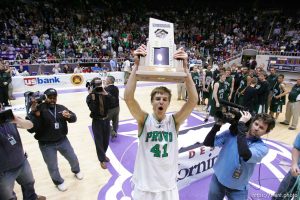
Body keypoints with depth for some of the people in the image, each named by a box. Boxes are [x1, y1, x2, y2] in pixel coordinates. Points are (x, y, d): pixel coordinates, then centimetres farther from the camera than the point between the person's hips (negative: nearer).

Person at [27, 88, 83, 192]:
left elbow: (74, 118, 0)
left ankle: (76, 171, 52)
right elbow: (31, 128, -23)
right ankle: (59, 182, 44)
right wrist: (33, 112, -35)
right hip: (46, 145, -3)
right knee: (53, 167, 15)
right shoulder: (39, 109, -16)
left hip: (63, 140, 4)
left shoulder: (61, 107, -2)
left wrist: (69, 116, -23)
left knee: (73, 159, 20)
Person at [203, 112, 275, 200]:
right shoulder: (231, 133, -11)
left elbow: (245, 155, -38)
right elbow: (207, 143, -14)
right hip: (217, 180, 2)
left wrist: (241, 124, -33)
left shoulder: (262, 147, -16)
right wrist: (218, 124, -26)